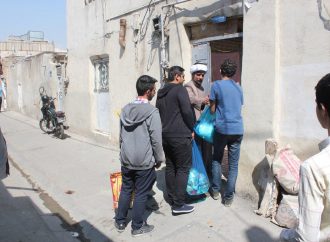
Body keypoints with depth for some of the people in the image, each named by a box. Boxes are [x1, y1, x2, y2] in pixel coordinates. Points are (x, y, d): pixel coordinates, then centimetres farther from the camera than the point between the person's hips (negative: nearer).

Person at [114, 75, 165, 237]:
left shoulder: (125, 110, 3)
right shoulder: (152, 112, -17)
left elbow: (121, 136, 10)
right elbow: (156, 140, -14)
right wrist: (159, 159, -1)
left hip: (126, 161, 6)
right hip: (144, 163, -5)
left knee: (125, 190, 18)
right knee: (141, 194, 8)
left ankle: (120, 222, 31)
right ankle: (137, 227, 21)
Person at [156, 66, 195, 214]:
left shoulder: (161, 93, 14)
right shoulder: (180, 89, -10)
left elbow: (157, 112, 17)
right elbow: (187, 111, -17)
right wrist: (191, 129, -4)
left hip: (165, 135, 8)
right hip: (180, 136, -8)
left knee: (170, 167, 15)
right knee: (183, 168, -2)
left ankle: (171, 199, 24)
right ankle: (178, 205, -1)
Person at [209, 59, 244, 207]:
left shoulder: (216, 85, -4)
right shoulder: (238, 87, 11)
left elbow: (212, 109, -2)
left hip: (222, 129, -3)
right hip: (237, 129, 3)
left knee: (216, 159, 17)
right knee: (233, 164, 7)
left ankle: (215, 190, 22)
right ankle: (228, 197, 10)